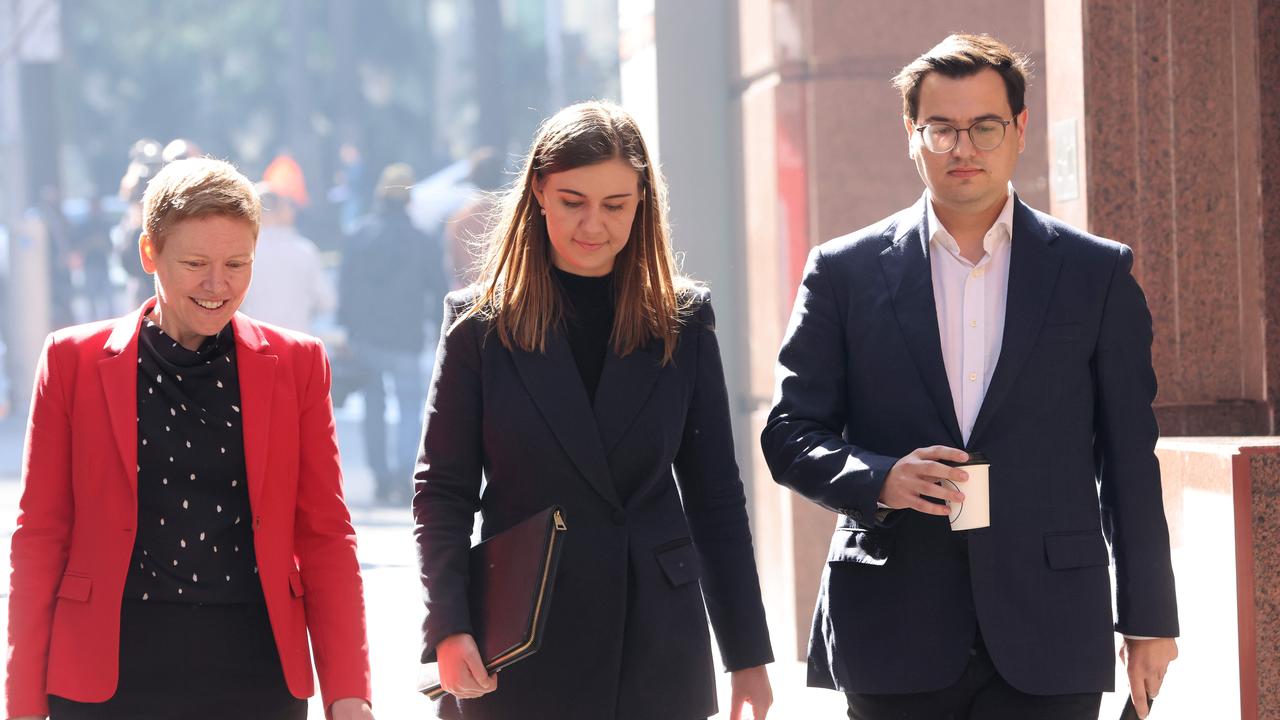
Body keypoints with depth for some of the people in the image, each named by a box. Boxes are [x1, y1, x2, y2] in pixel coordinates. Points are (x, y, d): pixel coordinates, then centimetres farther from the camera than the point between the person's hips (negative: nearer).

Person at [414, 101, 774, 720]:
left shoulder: (683, 322, 7)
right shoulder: (482, 322, 2)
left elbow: (715, 493, 8)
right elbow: (442, 490, 1)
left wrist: (749, 654, 6)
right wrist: (449, 628, -12)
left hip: (657, 649, 1)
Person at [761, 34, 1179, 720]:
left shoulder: (1097, 272, 7)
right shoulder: (845, 272, 7)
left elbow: (1130, 458, 7)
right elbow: (789, 433, 7)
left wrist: (1149, 619, 5)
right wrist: (878, 479, -13)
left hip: (1050, 639, 0)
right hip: (894, 636, 0)